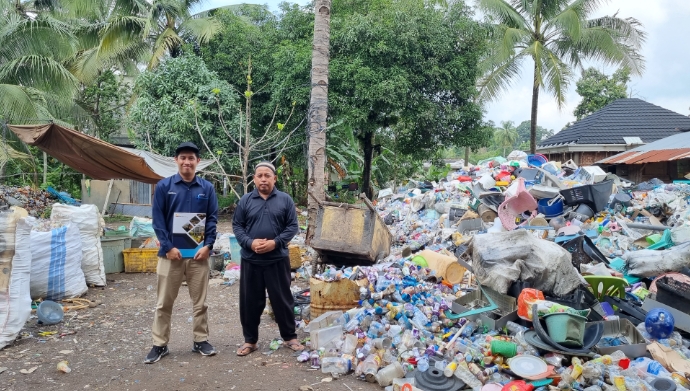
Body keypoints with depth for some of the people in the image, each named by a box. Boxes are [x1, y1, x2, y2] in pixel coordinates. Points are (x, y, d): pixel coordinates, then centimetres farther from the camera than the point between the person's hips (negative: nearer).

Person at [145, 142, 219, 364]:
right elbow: (158, 219, -2)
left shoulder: (207, 188, 4)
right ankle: (160, 344, 18)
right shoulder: (164, 186, 0)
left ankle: (201, 341, 22)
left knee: (200, 302, 9)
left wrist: (208, 245, -8)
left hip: (198, 253, 1)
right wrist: (168, 247, -10)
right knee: (164, 303, 6)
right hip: (172, 252, -1)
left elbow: (213, 218, 4)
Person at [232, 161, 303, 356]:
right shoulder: (245, 200, 4)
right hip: (251, 260, 1)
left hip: (277, 259, -1)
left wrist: (275, 242, -14)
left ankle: (290, 337, 22)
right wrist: (250, 242, -13)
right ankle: (250, 340, 23)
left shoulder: (285, 200, 2)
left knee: (282, 299, 6)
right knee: (250, 301, 8)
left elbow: (292, 226, 0)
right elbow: (237, 225, 4)